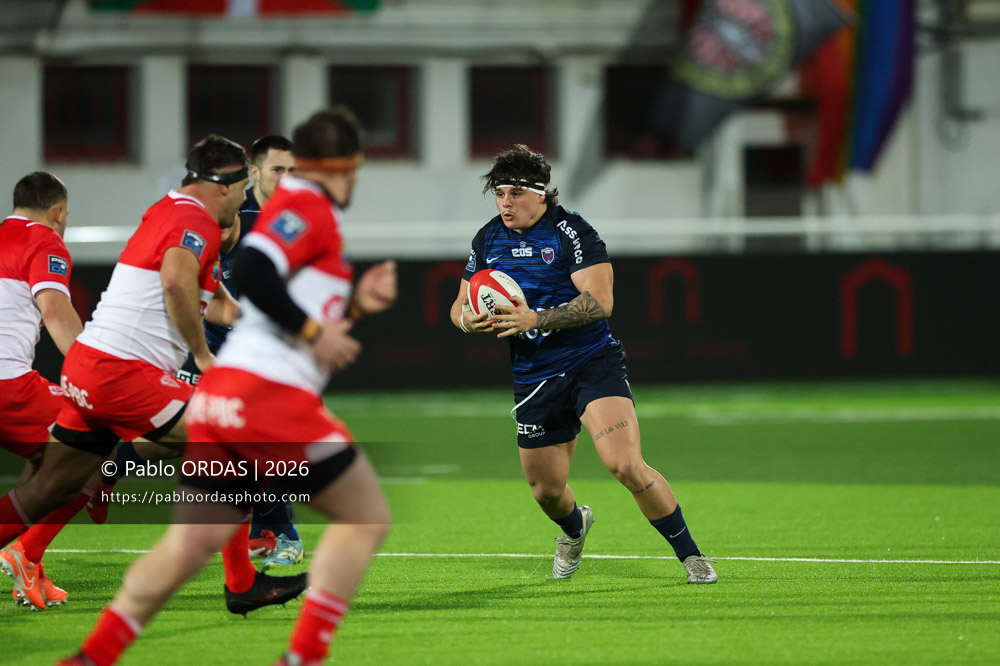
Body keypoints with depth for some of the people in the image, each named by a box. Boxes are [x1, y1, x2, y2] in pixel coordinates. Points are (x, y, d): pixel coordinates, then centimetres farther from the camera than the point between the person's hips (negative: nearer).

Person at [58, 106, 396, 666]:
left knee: (189, 543, 9)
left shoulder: (297, 204, 23)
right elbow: (253, 272, -21)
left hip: (219, 393, 9)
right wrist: (314, 331, -14)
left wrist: (354, 303, 17)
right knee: (367, 518, 2)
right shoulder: (309, 207, -5)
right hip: (271, 394, -9)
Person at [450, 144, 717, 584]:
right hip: (534, 378, 5)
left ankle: (691, 556, -8)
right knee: (546, 492, 11)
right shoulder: (487, 239, 7)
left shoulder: (571, 232, -11)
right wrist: (468, 319, -10)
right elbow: (461, 306, 15)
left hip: (592, 363, -5)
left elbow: (599, 301, -19)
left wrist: (535, 319, -29)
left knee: (625, 465, -23)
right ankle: (575, 528, 49)